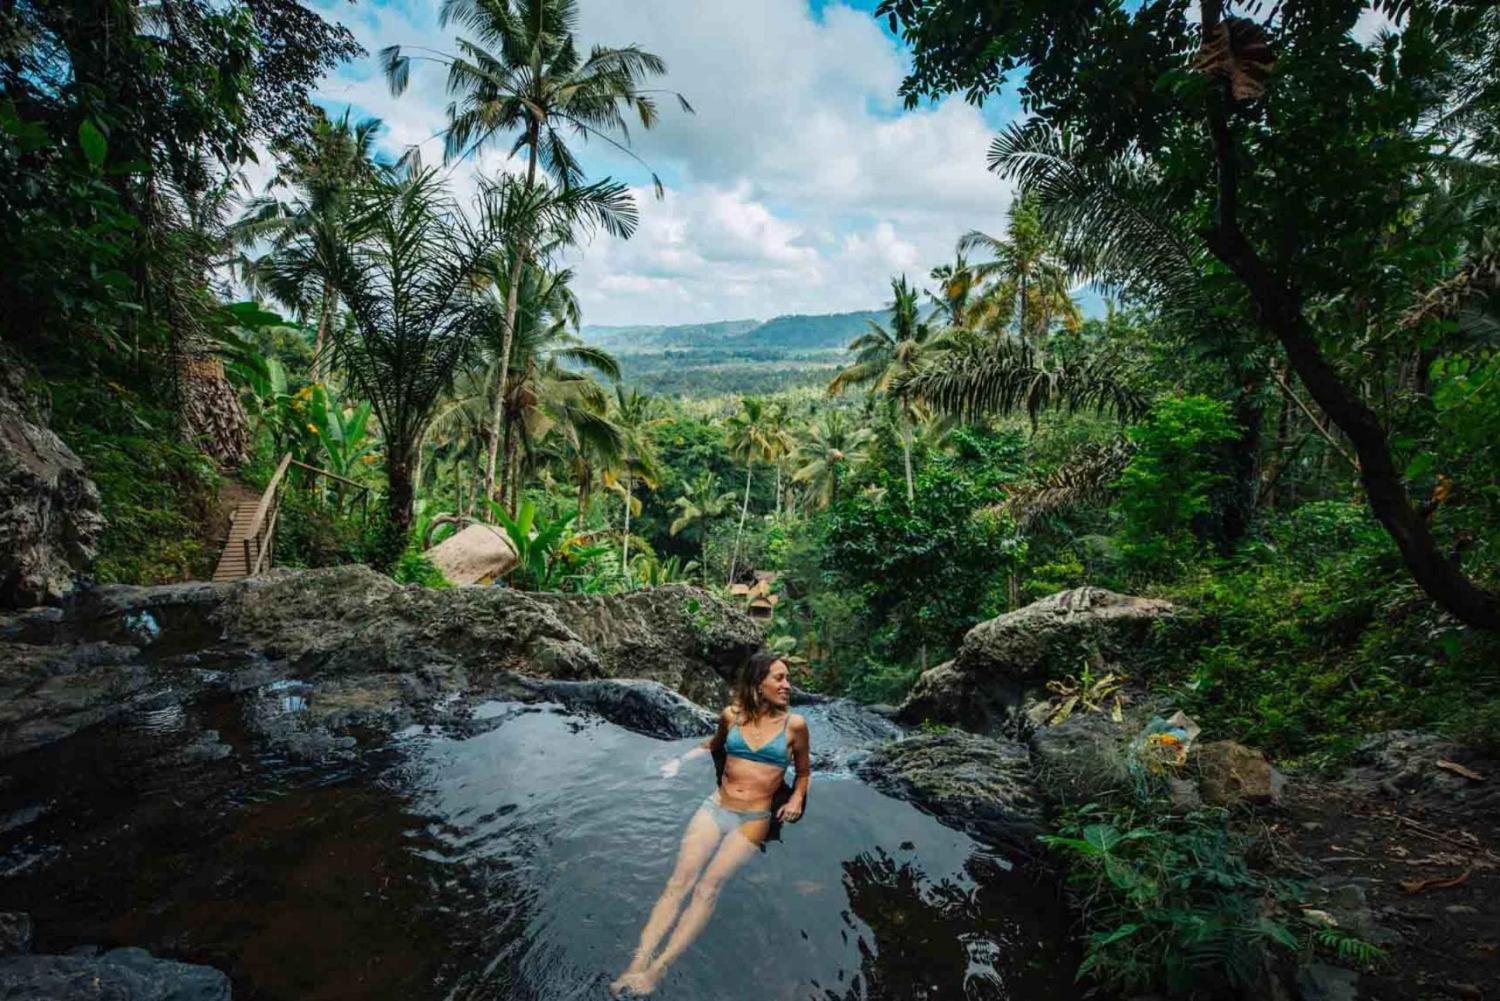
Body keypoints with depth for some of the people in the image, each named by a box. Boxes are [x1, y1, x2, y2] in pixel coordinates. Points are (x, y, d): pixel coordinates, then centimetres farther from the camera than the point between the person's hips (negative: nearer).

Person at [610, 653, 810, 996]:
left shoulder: (794, 724, -2)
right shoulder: (731, 715, 4)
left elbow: (802, 773, 14)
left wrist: (797, 800, -3)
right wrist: (679, 760, 12)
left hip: (753, 820, -2)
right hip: (714, 808, 3)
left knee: (708, 887, -22)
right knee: (679, 882, -16)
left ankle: (657, 970, -25)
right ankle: (637, 964, -22)